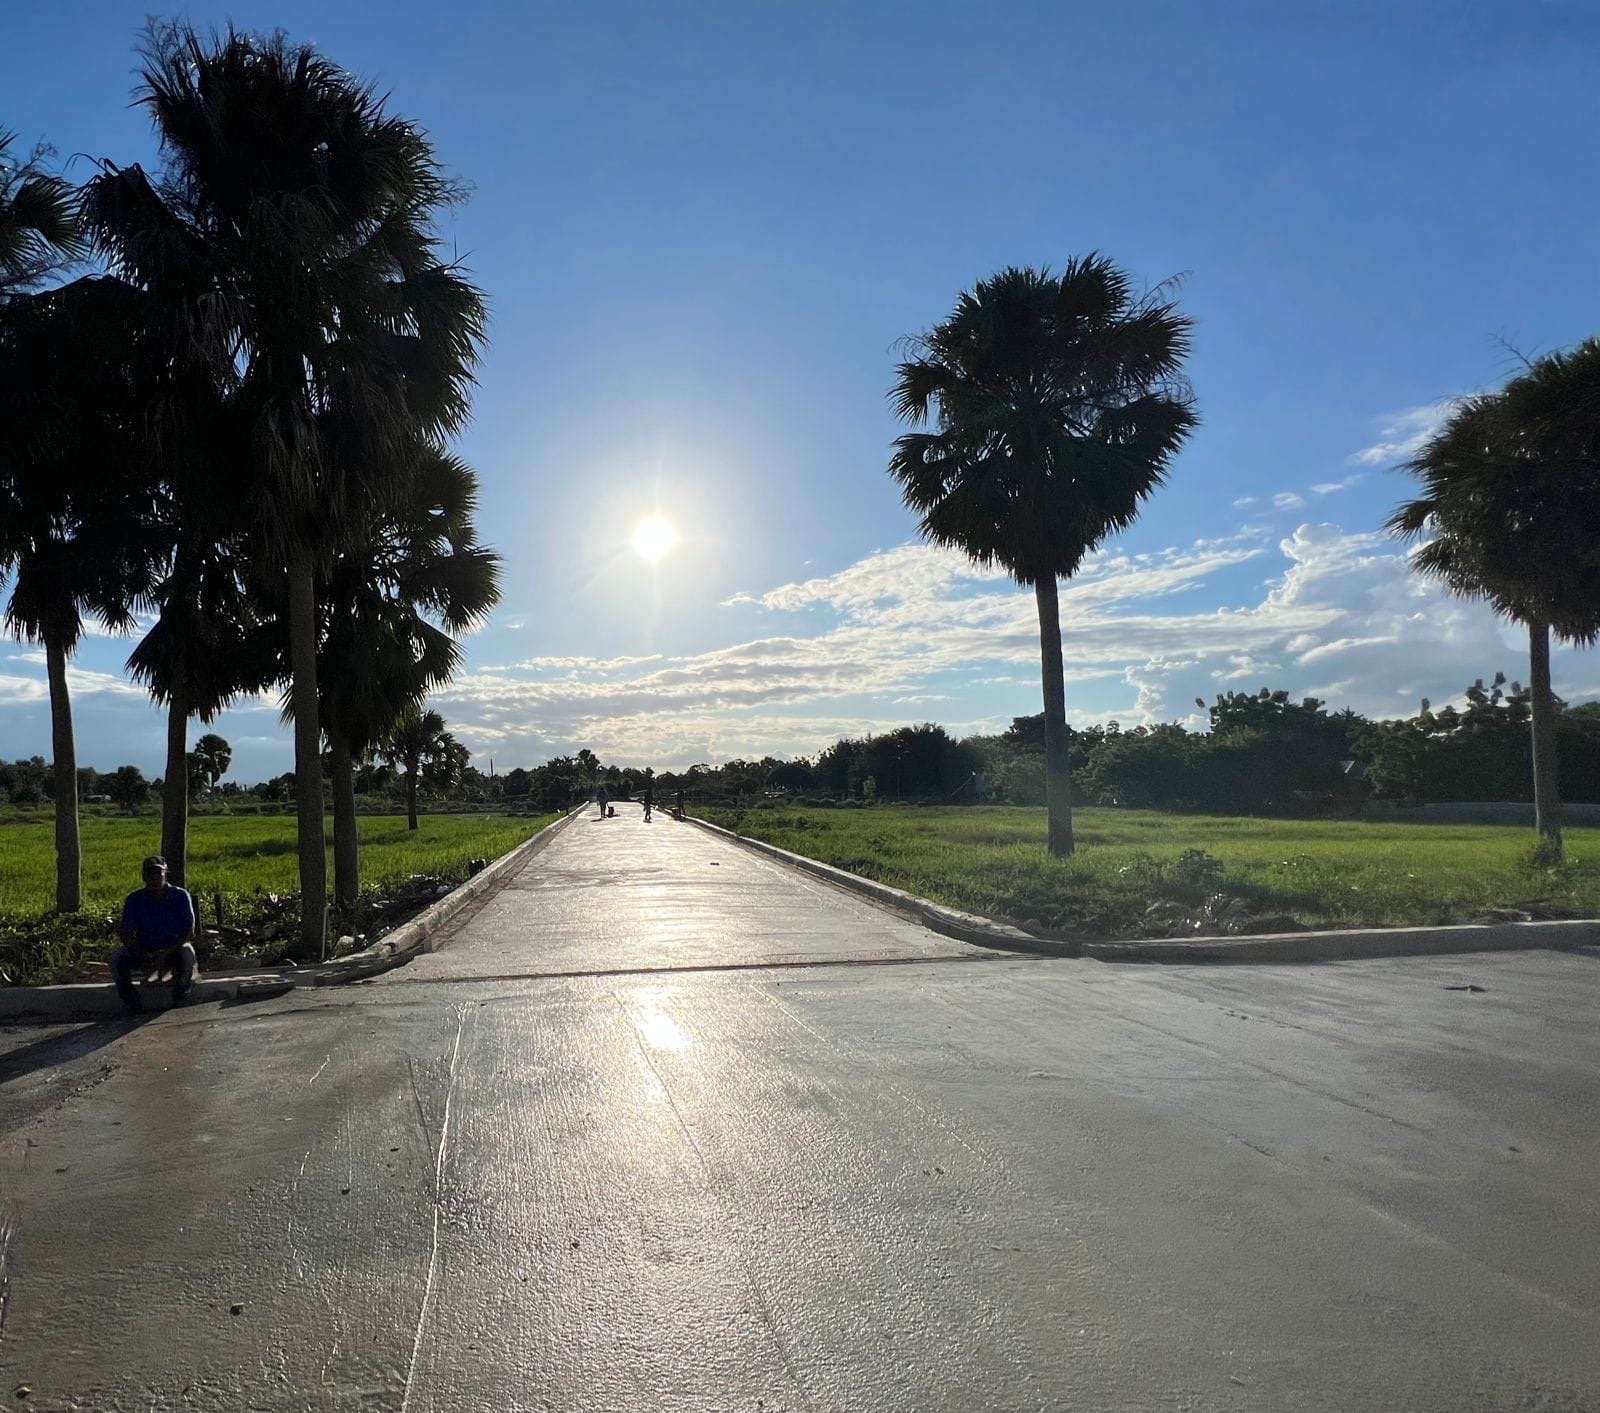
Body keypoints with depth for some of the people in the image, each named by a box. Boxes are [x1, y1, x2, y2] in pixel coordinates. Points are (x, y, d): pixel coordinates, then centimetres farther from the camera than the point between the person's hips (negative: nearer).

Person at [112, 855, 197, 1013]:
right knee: (117, 958, -24)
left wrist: (166, 953, -26)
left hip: (173, 949, -3)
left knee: (187, 954, -35)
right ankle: (133, 1004, -10)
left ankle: (179, 1003, -17)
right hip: (143, 950, 3)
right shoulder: (135, 899, -4)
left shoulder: (180, 896, -9)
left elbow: (190, 932, -14)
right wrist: (143, 956, -26)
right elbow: (126, 933, -10)